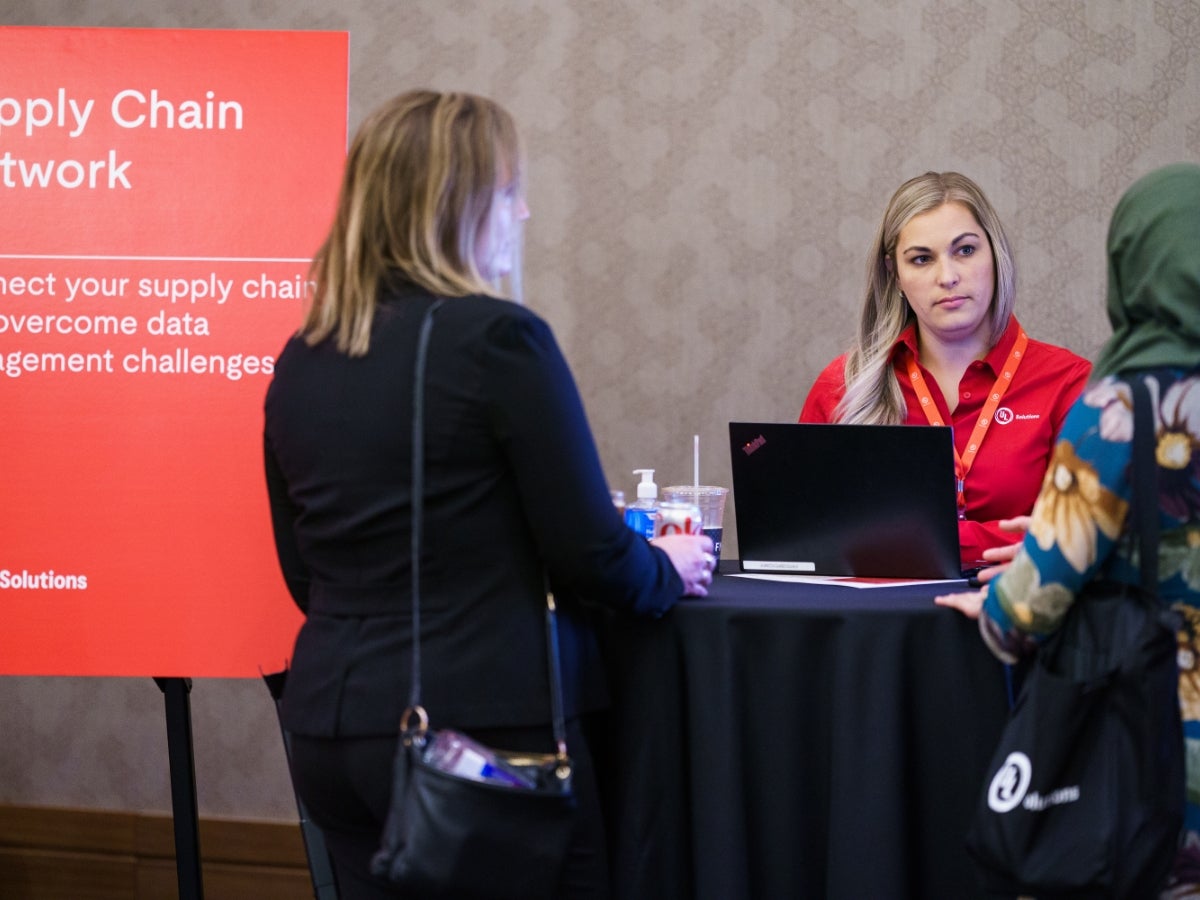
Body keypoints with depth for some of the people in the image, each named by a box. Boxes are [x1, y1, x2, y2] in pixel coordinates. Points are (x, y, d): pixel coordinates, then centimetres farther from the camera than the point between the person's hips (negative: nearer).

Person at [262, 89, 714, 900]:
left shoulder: (300, 362, 7)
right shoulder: (499, 338, -11)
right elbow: (590, 557, -10)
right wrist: (670, 569, 11)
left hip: (329, 724, 6)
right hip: (483, 722, -6)